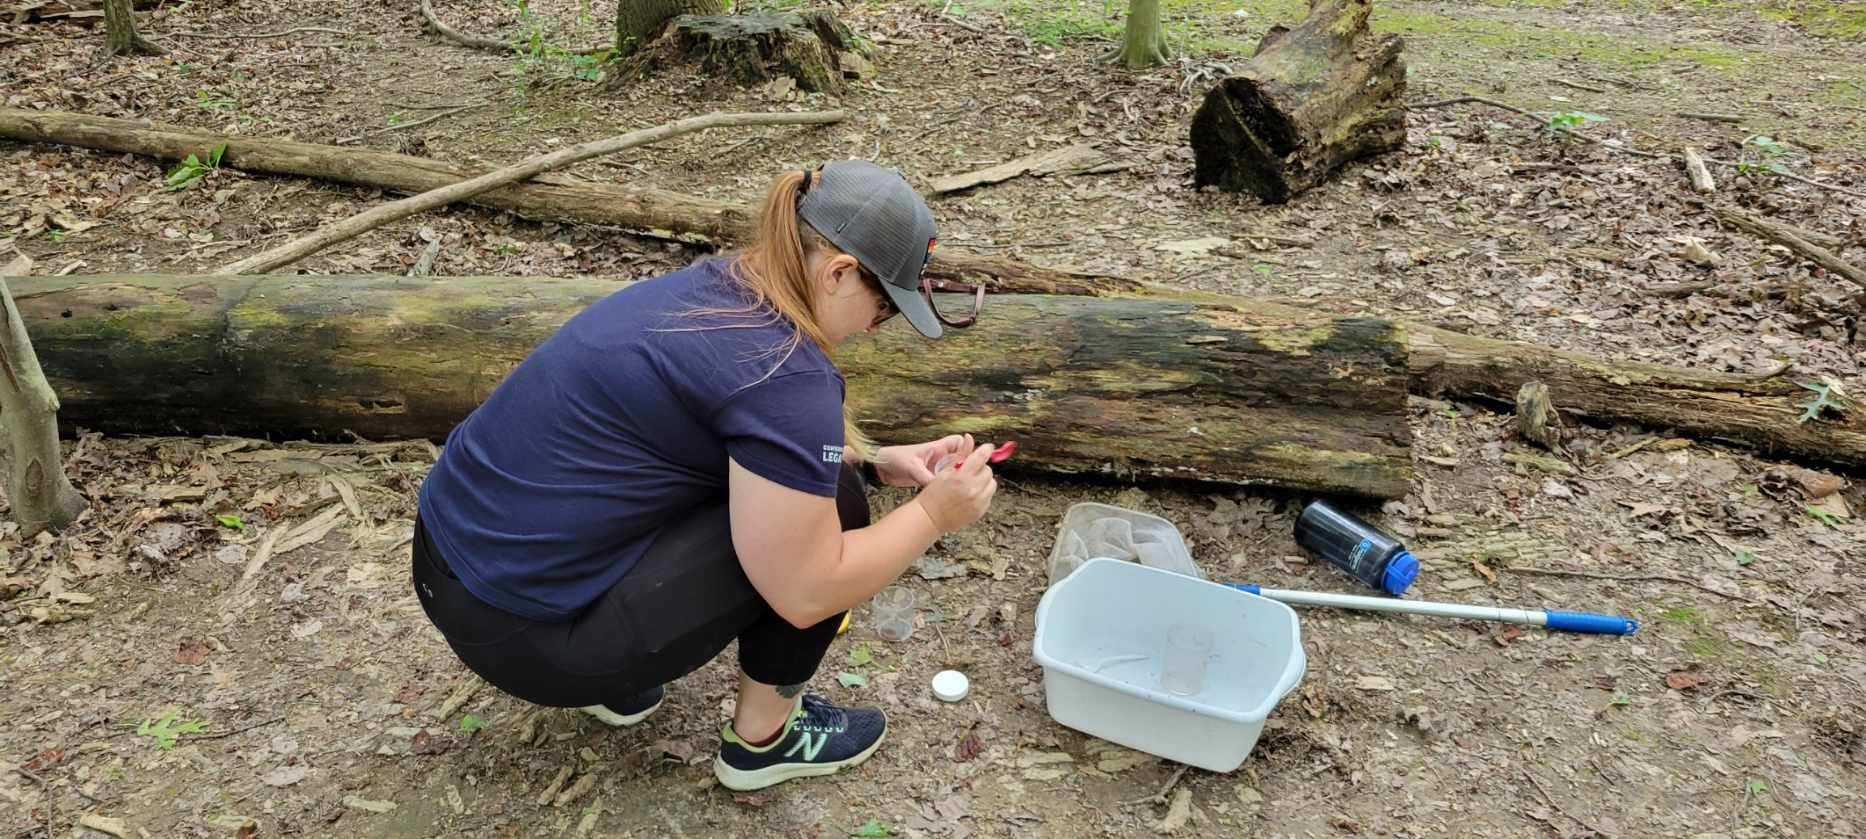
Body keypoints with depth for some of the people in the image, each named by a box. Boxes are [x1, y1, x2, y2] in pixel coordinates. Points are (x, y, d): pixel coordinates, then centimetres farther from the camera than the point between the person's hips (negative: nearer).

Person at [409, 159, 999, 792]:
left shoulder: (718, 284, 5)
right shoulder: (786, 374, -22)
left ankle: (617, 681, 20)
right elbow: (804, 592, -16)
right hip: (527, 631, -9)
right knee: (828, 502, -4)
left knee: (801, 481, 18)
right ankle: (763, 738, 13)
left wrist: (877, 462, 11)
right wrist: (933, 515, -5)